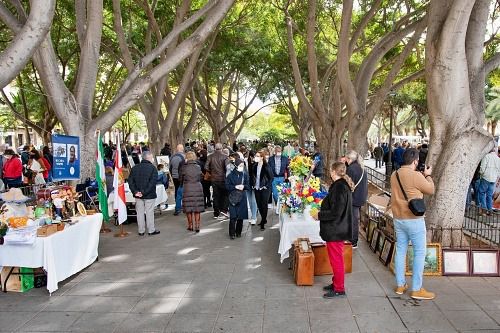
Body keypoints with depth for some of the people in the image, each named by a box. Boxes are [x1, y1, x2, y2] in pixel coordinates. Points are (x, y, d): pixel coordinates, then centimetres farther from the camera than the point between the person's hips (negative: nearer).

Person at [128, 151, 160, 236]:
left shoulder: (135, 168, 5)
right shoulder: (152, 168, -11)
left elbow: (130, 181, 1)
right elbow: (152, 182, -19)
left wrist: (135, 191, -6)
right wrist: (145, 192, -16)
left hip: (138, 195, 4)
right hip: (149, 195, -4)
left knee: (140, 212, 11)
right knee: (149, 212, 4)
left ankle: (141, 231, 17)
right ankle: (151, 230, 12)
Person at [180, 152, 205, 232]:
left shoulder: (184, 168, -8)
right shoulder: (198, 167, -1)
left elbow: (181, 179, 5)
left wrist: (182, 185, 26)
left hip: (187, 189, -2)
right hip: (198, 188, 2)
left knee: (188, 209, 8)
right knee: (197, 209, 9)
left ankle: (190, 226, 16)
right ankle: (197, 226, 10)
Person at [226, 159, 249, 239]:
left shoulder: (245, 175, 3)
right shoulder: (231, 175, -3)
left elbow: (248, 186, 6)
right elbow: (227, 186, -3)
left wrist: (243, 186, -14)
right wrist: (235, 187, -16)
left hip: (242, 198, 2)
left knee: (241, 217, 5)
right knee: (233, 217, -6)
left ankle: (238, 232, 21)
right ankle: (232, 233, 5)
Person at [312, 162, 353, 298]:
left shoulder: (339, 187, -24)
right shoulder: (343, 185, 7)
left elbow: (335, 213, -26)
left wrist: (319, 215, -15)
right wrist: (322, 211, 15)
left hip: (336, 230, -10)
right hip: (338, 229, 10)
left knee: (336, 259, 3)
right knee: (335, 258, 21)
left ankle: (339, 289, 15)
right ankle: (336, 283, 35)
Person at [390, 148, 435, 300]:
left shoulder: (394, 175, 2)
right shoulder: (416, 176, -18)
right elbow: (431, 190, -4)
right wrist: (428, 175, 11)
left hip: (398, 218, 7)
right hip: (414, 220, -7)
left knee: (400, 250, 13)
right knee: (420, 253, 4)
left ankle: (400, 285, 22)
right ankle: (416, 289, 8)